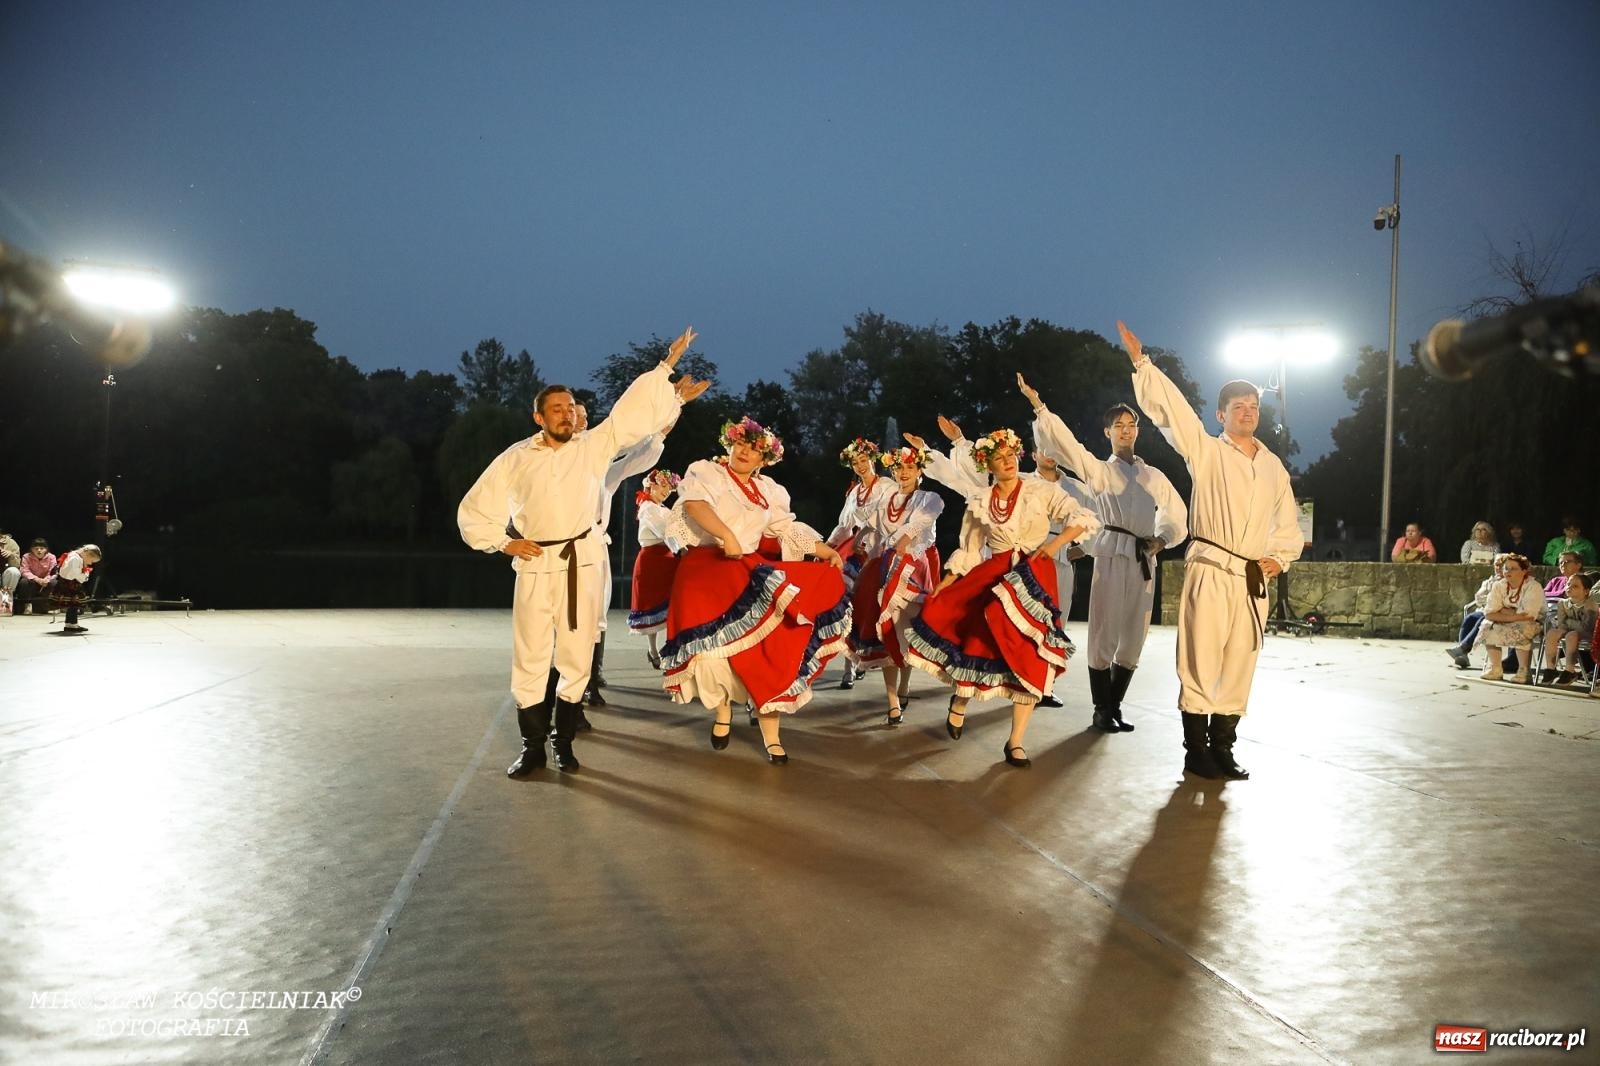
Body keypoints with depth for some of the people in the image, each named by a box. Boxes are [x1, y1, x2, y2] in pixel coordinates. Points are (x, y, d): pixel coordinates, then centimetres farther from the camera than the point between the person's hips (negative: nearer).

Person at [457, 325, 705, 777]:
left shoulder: (592, 447, 3)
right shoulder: (515, 459, 2)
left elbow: (632, 411, -3)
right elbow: (473, 510, 8)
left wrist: (666, 367, -9)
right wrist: (504, 542, -5)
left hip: (583, 563, 1)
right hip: (536, 565, -1)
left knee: (576, 658, 4)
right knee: (530, 658, 0)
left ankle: (563, 742, 17)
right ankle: (533, 747, 12)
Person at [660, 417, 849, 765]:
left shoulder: (769, 490, 18)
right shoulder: (706, 471, 2)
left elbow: (789, 528, 15)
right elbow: (694, 503, -18)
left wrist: (826, 550, 3)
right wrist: (726, 535, -29)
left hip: (752, 572, 4)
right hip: (707, 567, -4)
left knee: (767, 647, -8)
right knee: (713, 642, -21)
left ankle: (771, 735, -5)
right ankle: (723, 709, 4)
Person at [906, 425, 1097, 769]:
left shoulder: (1041, 491, -4)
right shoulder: (979, 502, 4)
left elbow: (1084, 517, -9)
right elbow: (969, 551, 9)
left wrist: (1055, 543, -21)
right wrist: (944, 582, 0)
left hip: (1034, 577, -2)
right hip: (993, 575, 2)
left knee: (1029, 658, -6)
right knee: (976, 641, -6)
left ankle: (1016, 742, 1)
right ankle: (959, 702, 26)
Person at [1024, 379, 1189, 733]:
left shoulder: (1154, 476, 18)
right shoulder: (1099, 470, 6)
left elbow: (1177, 515, 22)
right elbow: (1066, 443, -7)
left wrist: (1162, 540, 2)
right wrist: (1038, 405, -17)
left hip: (1144, 561, 4)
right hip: (1112, 556, -4)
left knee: (1133, 639, 5)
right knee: (1105, 636, -6)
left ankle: (1114, 706, 17)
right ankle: (1101, 710, 5)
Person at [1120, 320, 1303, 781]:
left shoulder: (1273, 466, 15)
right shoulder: (1207, 451, 1)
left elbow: (1288, 523, 22)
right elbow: (1173, 410, -10)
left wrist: (1279, 558, 5)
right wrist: (1142, 364, -18)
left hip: (1252, 579, 5)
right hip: (1210, 571, -5)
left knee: (1238, 667, 7)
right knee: (1200, 664, -5)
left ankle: (1222, 748, 16)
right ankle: (1196, 751, 4)